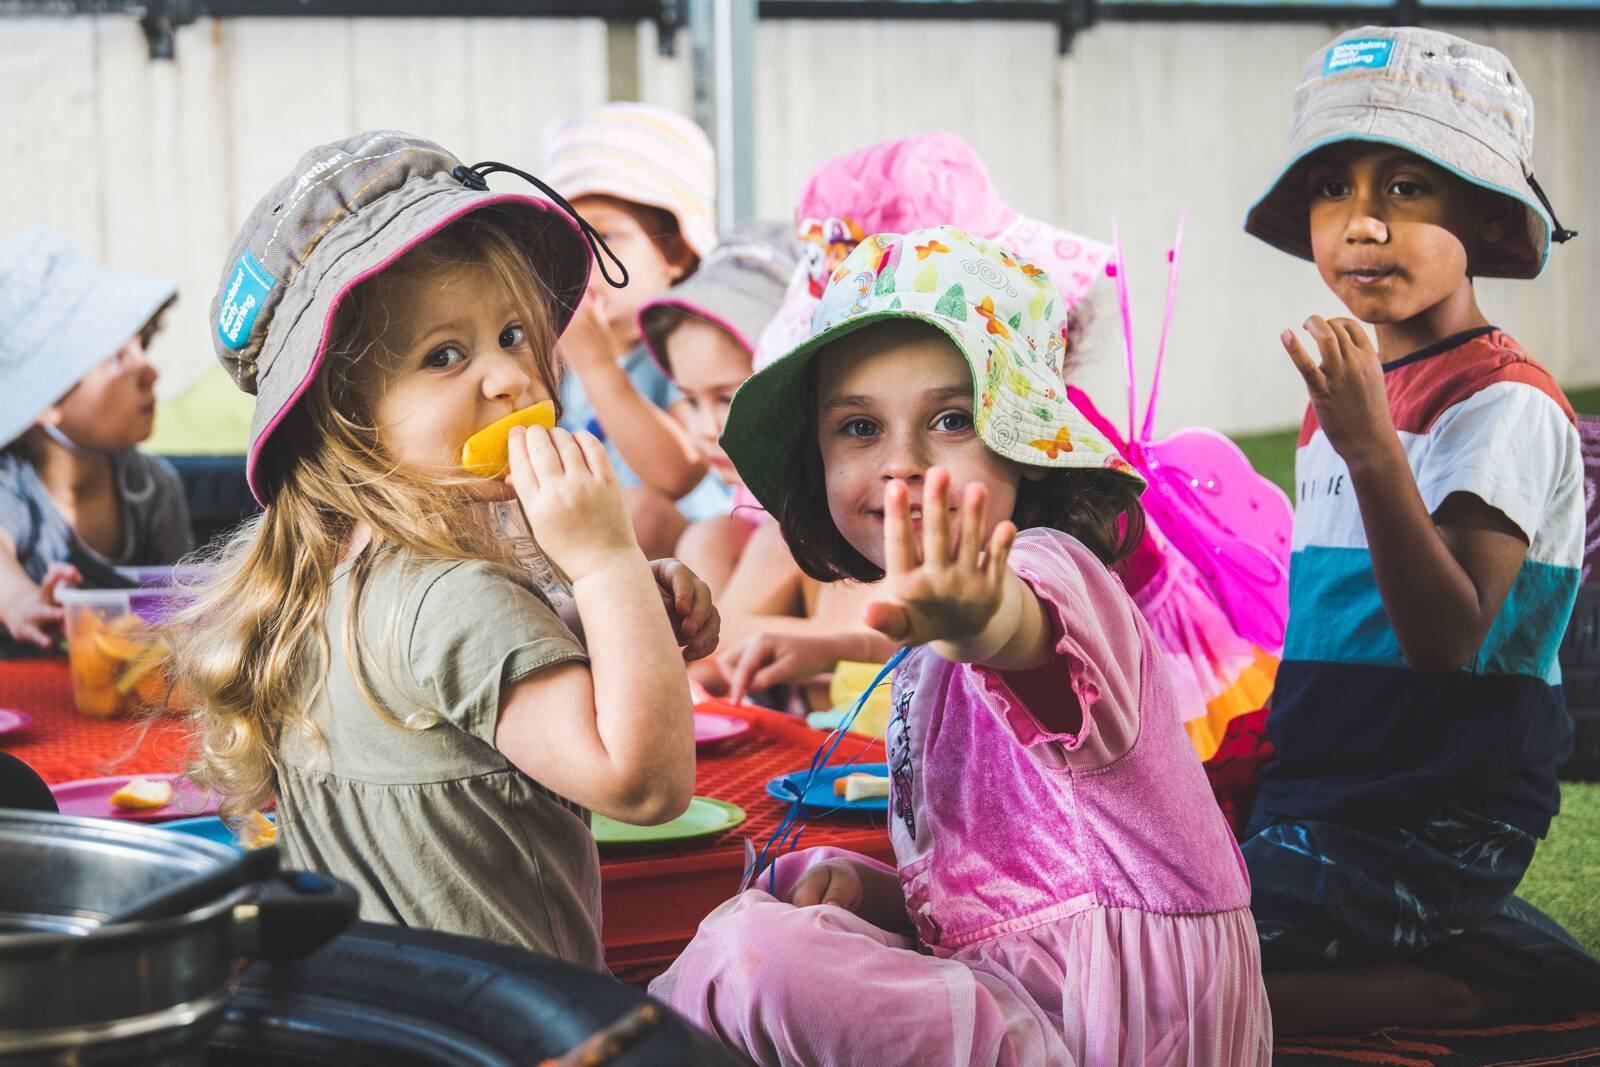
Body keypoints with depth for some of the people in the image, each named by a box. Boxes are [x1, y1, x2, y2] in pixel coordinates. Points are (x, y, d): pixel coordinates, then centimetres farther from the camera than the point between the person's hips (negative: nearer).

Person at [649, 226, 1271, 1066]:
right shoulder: (932, 664, 21)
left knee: (748, 963, -25)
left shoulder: (1052, 564, -11)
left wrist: (978, 615, -65)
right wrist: (862, 885, 3)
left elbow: (1032, 623, -40)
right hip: (1018, 988, 10)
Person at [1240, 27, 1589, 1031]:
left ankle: (1415, 996, -7)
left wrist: (1371, 449, -33)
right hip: (1320, 796, 9)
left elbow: (1448, 636, -25)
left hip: (1436, 832, -9)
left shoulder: (1507, 406, -13)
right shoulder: (1355, 387, 15)